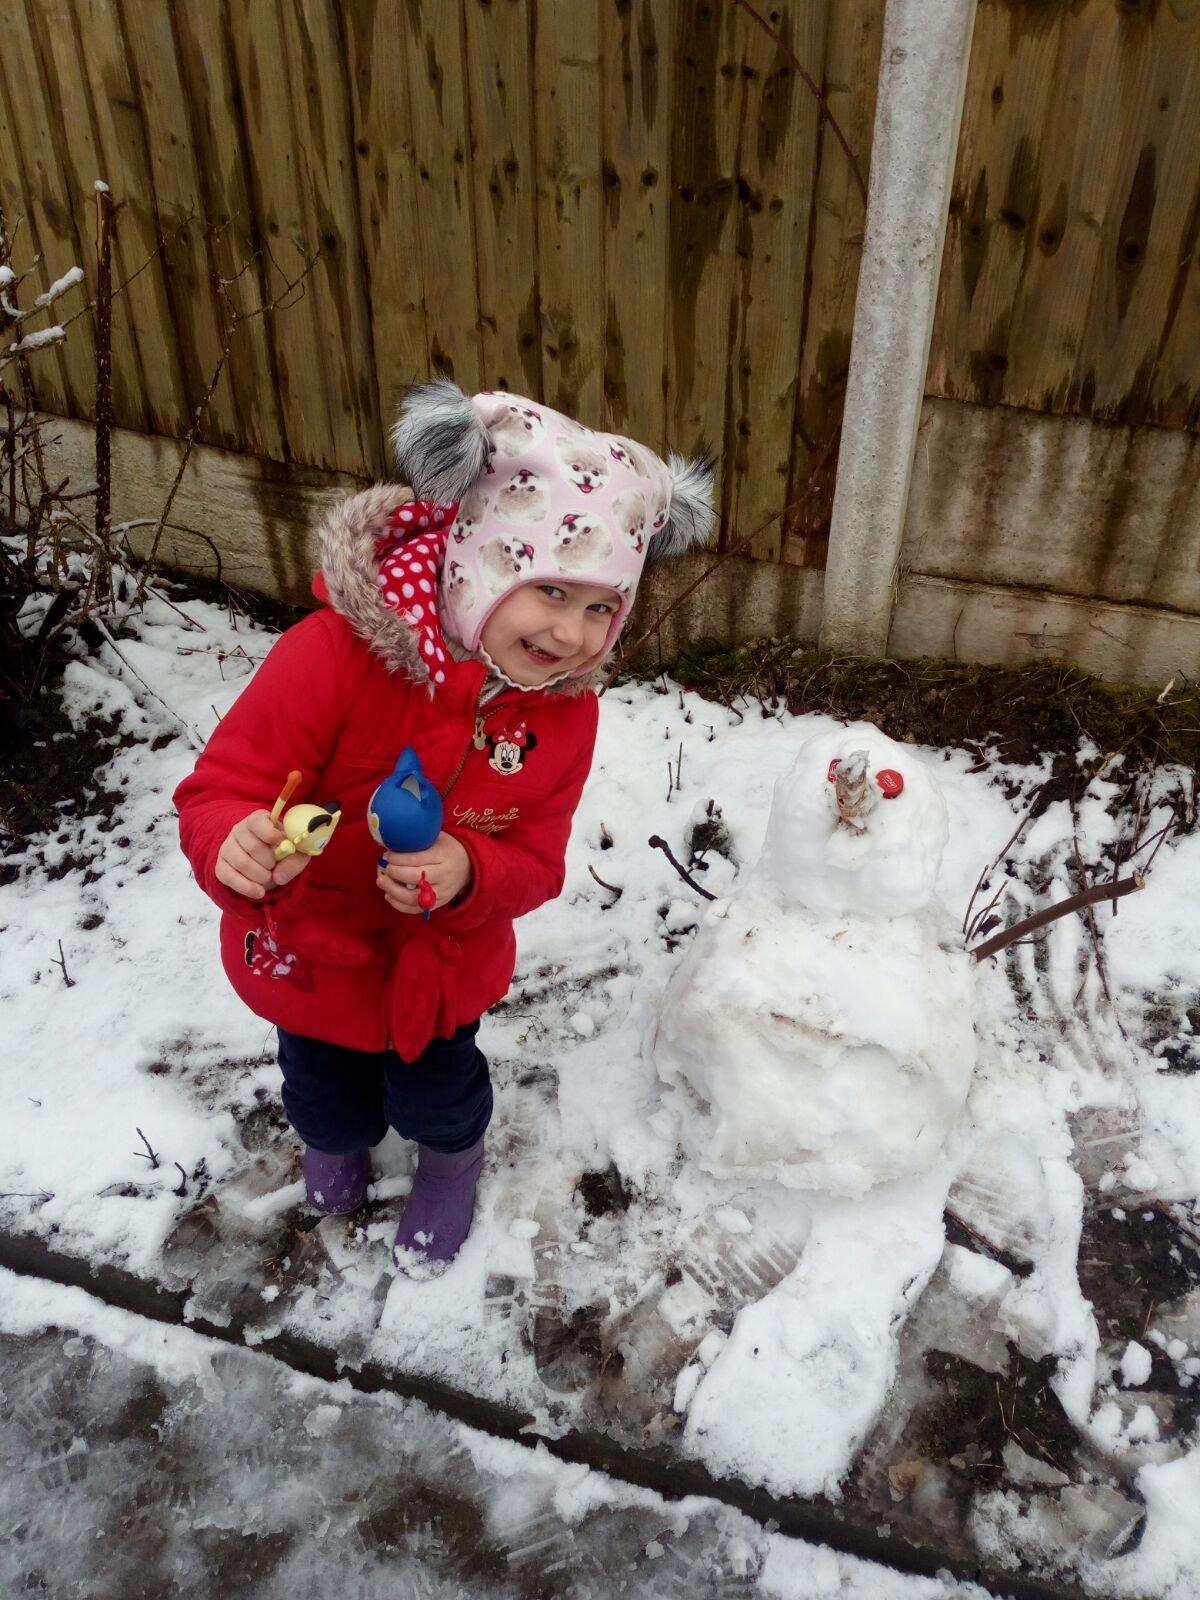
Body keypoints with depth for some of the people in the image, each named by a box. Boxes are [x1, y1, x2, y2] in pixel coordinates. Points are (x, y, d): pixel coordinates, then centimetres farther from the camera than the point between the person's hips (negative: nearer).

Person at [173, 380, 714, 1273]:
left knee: (437, 1092, 24)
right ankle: (334, 1140, 67)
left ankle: (453, 1163, 64)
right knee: (332, 1103, 25)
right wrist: (236, 845, -52)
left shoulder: (564, 712, -20)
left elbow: (536, 858, -14)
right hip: (313, 954, 0)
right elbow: (221, 790, -27)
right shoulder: (332, 659, -35)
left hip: (445, 959, 1)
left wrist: (468, 875, -37)